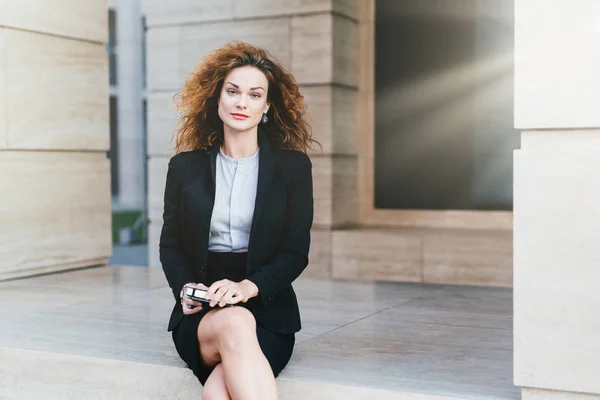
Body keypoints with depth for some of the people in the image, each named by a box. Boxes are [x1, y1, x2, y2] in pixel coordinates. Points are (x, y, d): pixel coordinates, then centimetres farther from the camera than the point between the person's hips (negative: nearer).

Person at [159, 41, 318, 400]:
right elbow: (170, 245, 14)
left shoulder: (293, 166, 5)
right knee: (234, 325, -37)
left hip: (267, 308, -1)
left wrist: (248, 286, -18)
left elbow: (296, 252, 0)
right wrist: (186, 288, -8)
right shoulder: (185, 166, 11)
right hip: (200, 316, 2)